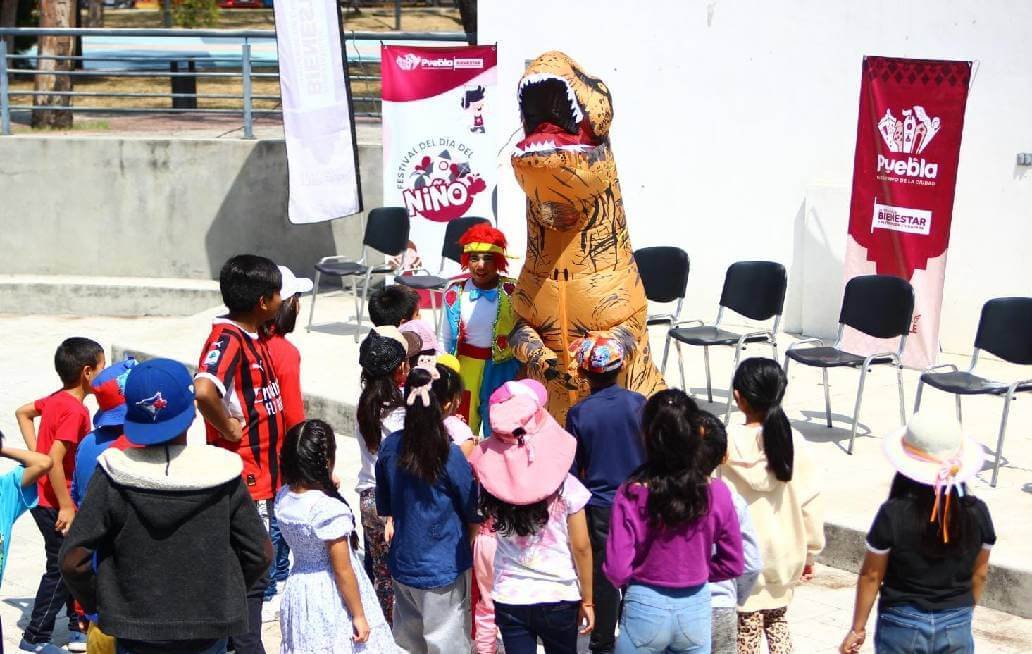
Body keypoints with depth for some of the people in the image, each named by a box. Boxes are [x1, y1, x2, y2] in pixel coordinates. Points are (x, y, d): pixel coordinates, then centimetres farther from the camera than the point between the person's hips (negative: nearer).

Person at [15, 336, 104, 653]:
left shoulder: (56, 399, 5)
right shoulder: (75, 410, -23)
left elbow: (22, 412, 21)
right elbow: (55, 460, -28)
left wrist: (35, 453, 15)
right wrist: (66, 507, -24)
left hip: (44, 497, 9)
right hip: (55, 503, -9)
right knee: (61, 569, 0)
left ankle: (78, 627, 27)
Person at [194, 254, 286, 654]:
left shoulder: (252, 338, 9)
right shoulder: (227, 338, -20)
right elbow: (204, 391, -38)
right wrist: (228, 428, -22)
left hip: (260, 475, 9)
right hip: (243, 478, -9)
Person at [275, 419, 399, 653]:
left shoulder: (283, 498, -5)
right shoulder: (330, 510, -25)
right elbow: (343, 571, -19)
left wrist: (326, 488, 8)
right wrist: (359, 615, -11)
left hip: (298, 589, 7)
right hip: (332, 598, -7)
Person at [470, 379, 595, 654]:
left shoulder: (490, 483, -11)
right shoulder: (565, 486, -14)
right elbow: (581, 548, -8)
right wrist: (587, 600, 3)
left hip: (508, 599, 1)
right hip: (559, 600, -1)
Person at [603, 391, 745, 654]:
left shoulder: (630, 495, -19)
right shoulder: (717, 493, -12)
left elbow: (617, 571, -15)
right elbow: (733, 564, -2)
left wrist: (645, 574, 5)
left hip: (645, 606, -2)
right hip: (696, 608, 2)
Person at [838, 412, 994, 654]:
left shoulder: (893, 514, -18)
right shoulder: (977, 513, -9)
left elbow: (871, 575, -9)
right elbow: (980, 573, 4)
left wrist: (858, 628, 2)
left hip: (902, 627, -2)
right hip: (956, 629, 2)